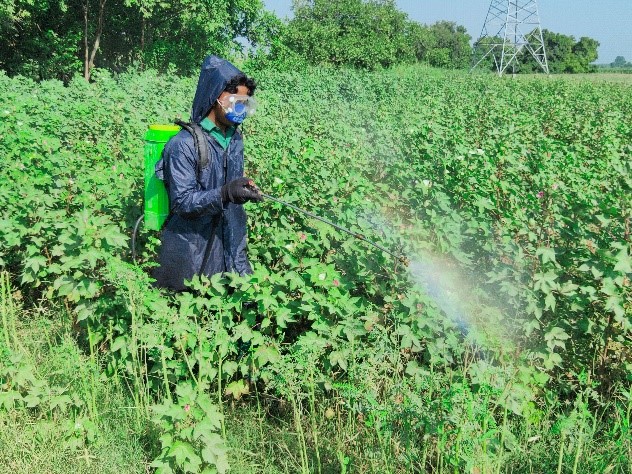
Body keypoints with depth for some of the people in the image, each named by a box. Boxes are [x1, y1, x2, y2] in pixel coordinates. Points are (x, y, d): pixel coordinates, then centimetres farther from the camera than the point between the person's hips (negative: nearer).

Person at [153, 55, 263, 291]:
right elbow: (182, 202, -20)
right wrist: (225, 194, -33)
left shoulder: (235, 138, 7)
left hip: (228, 245, 7)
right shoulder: (184, 144, -18)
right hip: (190, 251, -6)